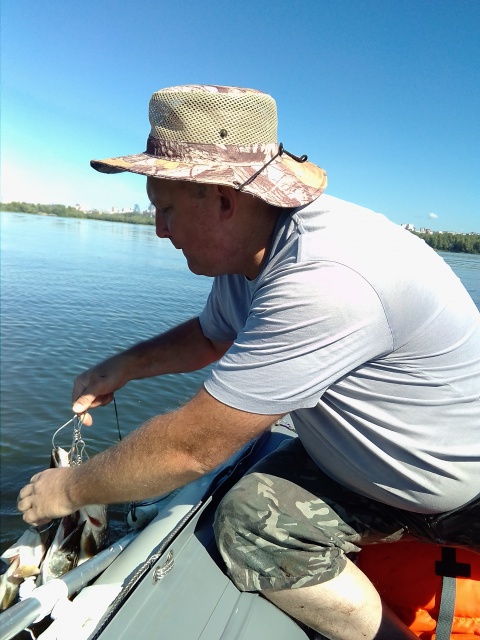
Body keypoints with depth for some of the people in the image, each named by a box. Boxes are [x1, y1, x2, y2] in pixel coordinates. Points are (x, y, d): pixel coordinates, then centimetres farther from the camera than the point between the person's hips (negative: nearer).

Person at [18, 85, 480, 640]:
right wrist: (125, 365, -2)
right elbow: (212, 336, 14)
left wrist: (70, 489, -12)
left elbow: (191, 447, -30)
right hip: (360, 460, 6)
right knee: (249, 523, -12)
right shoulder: (244, 254, -7)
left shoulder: (325, 279, -36)